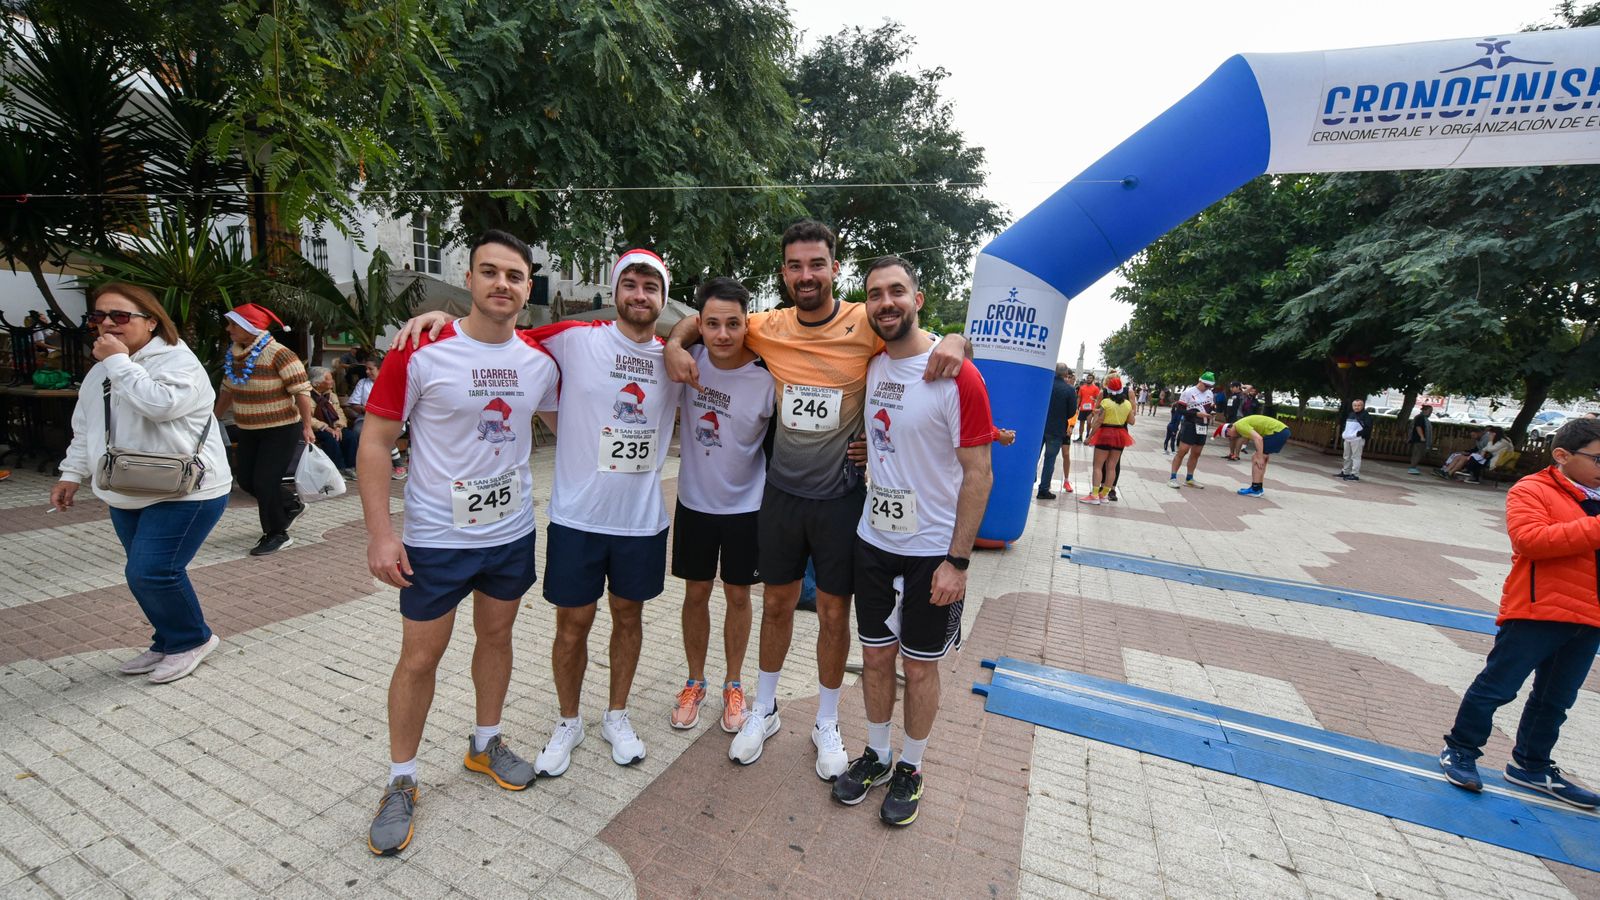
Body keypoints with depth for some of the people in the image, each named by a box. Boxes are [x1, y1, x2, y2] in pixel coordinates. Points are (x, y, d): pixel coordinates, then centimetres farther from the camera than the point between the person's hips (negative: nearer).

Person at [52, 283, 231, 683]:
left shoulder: (178, 360, -12)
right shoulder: (101, 371, 13)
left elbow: (160, 404, -31)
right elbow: (84, 430, 21)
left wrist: (120, 361, -20)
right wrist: (72, 474, 15)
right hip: (128, 495, 9)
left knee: (151, 574, -12)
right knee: (146, 575, 13)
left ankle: (193, 639, 8)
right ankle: (169, 643, 28)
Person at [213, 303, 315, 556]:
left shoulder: (279, 354, -19)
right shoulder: (232, 354, 4)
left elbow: (301, 391, -21)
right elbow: (227, 390, 16)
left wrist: (307, 425, -25)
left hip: (281, 429, -7)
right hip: (248, 430, 8)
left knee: (265, 482, -5)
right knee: (246, 480, 11)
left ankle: (278, 534, 11)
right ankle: (291, 505, 34)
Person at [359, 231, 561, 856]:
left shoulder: (540, 359, -2)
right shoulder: (421, 352, -14)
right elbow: (376, 440, -11)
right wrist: (380, 533, -15)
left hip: (513, 530, 4)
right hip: (436, 538, -4)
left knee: (496, 635, 18)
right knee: (420, 657, 8)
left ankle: (485, 745, 41)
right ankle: (400, 783, 30)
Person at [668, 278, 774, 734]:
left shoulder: (767, 380, -19)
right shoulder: (689, 360, -11)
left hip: (745, 506, -2)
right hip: (693, 500, 3)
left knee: (738, 595, 13)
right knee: (696, 593, 15)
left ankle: (733, 684, 34)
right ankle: (695, 682, 36)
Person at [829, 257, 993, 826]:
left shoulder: (957, 376, -17)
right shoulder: (869, 366, 2)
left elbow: (978, 474, -15)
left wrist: (957, 560, -16)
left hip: (931, 551, -5)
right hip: (873, 540, 5)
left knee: (920, 667, 13)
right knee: (876, 656, 18)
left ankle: (910, 769, 36)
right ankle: (875, 756, 40)